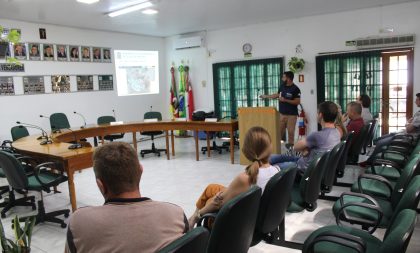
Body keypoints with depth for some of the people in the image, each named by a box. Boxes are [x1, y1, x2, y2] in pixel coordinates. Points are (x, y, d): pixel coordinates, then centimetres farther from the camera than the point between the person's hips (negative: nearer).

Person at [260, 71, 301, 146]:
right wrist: (266, 96, 26)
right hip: (281, 114, 6)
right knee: (278, 131, 4)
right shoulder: (282, 86, 9)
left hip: (291, 115, -5)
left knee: (290, 132, -4)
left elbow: (297, 102, -14)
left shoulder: (295, 89, -10)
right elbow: (277, 95, 25)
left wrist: (285, 100, -20)